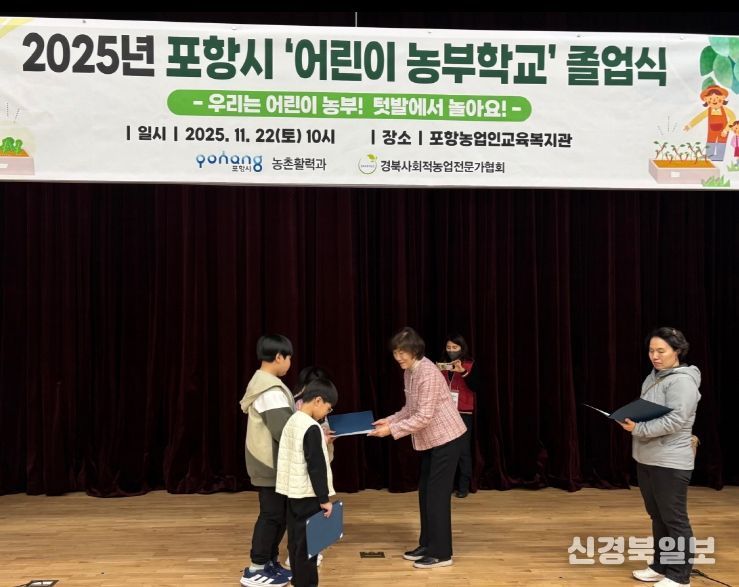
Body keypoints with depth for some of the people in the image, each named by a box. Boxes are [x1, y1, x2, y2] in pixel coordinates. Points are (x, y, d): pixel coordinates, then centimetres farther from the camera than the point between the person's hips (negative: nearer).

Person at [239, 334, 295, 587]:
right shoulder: (271, 390, -21)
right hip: (272, 465, -10)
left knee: (280, 514, 16)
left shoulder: (261, 383, 13)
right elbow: (283, 431, -25)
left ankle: (269, 563, 26)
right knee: (272, 515, -1)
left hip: (270, 463, 10)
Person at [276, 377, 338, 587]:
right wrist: (324, 498, -15)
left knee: (296, 541, 15)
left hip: (293, 493, 9)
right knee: (307, 544, 0)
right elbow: (316, 467, -20)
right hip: (308, 495, -9)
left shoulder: (291, 422, 7)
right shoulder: (312, 428, -19)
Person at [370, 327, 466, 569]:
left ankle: (441, 553, 5)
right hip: (431, 440, 9)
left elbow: (424, 416, -27)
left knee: (437, 494, -5)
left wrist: (392, 430, -26)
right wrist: (389, 420, -1)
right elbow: (410, 408, 12)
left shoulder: (428, 373, -25)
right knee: (425, 491, 13)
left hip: (447, 438, -9)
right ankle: (427, 545, 24)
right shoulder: (408, 372, 4)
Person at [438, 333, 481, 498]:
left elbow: (475, 387, -9)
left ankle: (463, 486, 2)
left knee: (463, 449, -5)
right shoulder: (441, 364, 11)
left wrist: (462, 372, -21)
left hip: (463, 412, -3)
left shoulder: (470, 364, 1)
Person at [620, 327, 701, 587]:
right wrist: (632, 421, 3)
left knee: (674, 519, 1)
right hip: (646, 459, 9)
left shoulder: (682, 381, -15)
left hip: (670, 463, -9)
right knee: (657, 516, 17)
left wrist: (638, 429, -23)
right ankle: (660, 566, 29)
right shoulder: (653, 377, 13)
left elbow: (675, 420, -24)